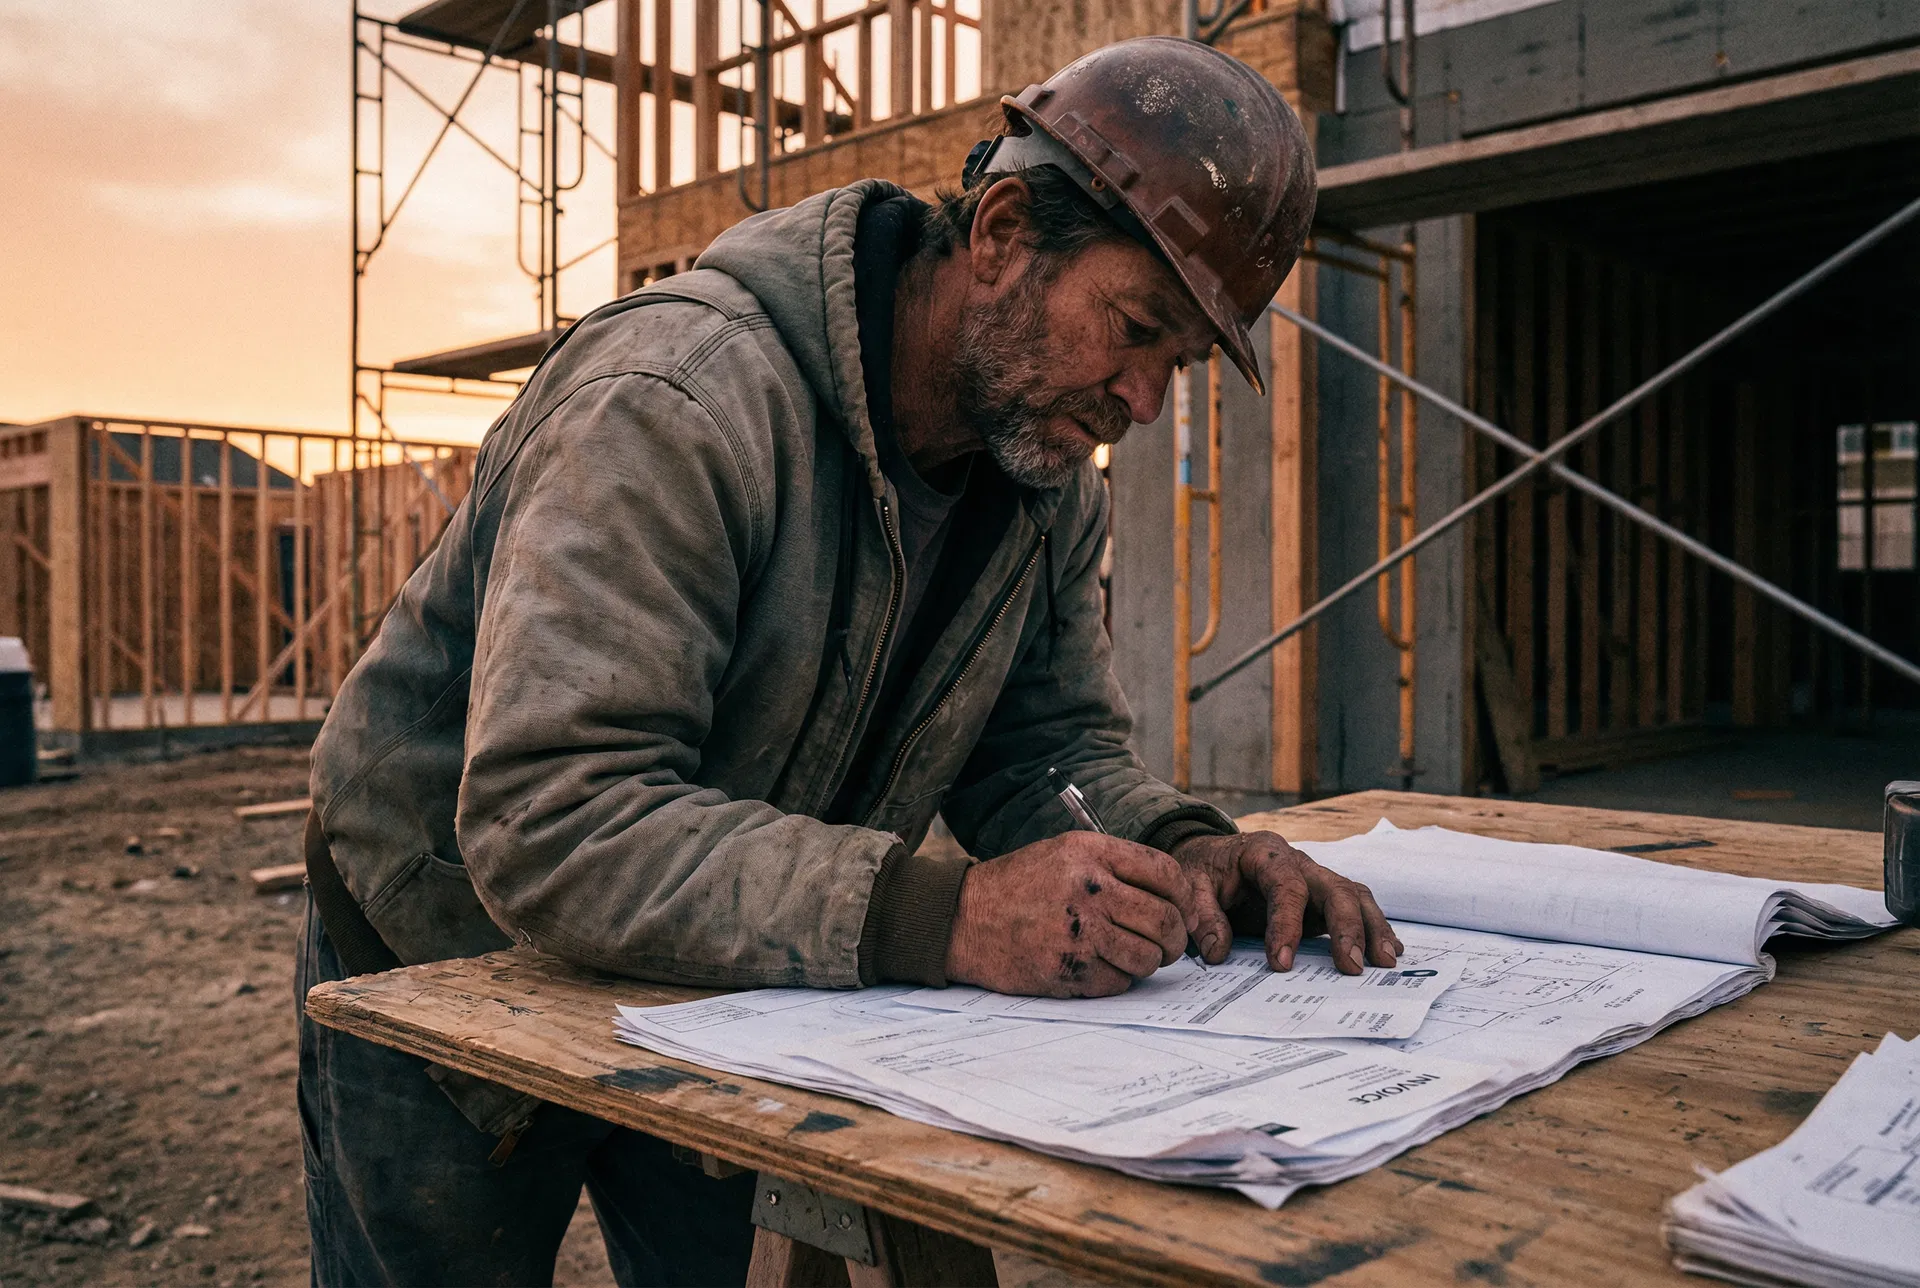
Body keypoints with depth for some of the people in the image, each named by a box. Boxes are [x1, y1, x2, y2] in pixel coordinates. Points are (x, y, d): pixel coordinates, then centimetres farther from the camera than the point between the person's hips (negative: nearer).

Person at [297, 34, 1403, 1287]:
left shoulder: (1054, 475, -7)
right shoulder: (681, 398, -32)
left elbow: (1048, 740, -1)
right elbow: (548, 822, -39)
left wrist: (1178, 850, -23)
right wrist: (938, 915, -48)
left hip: (714, 997, 6)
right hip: (451, 979, -5)